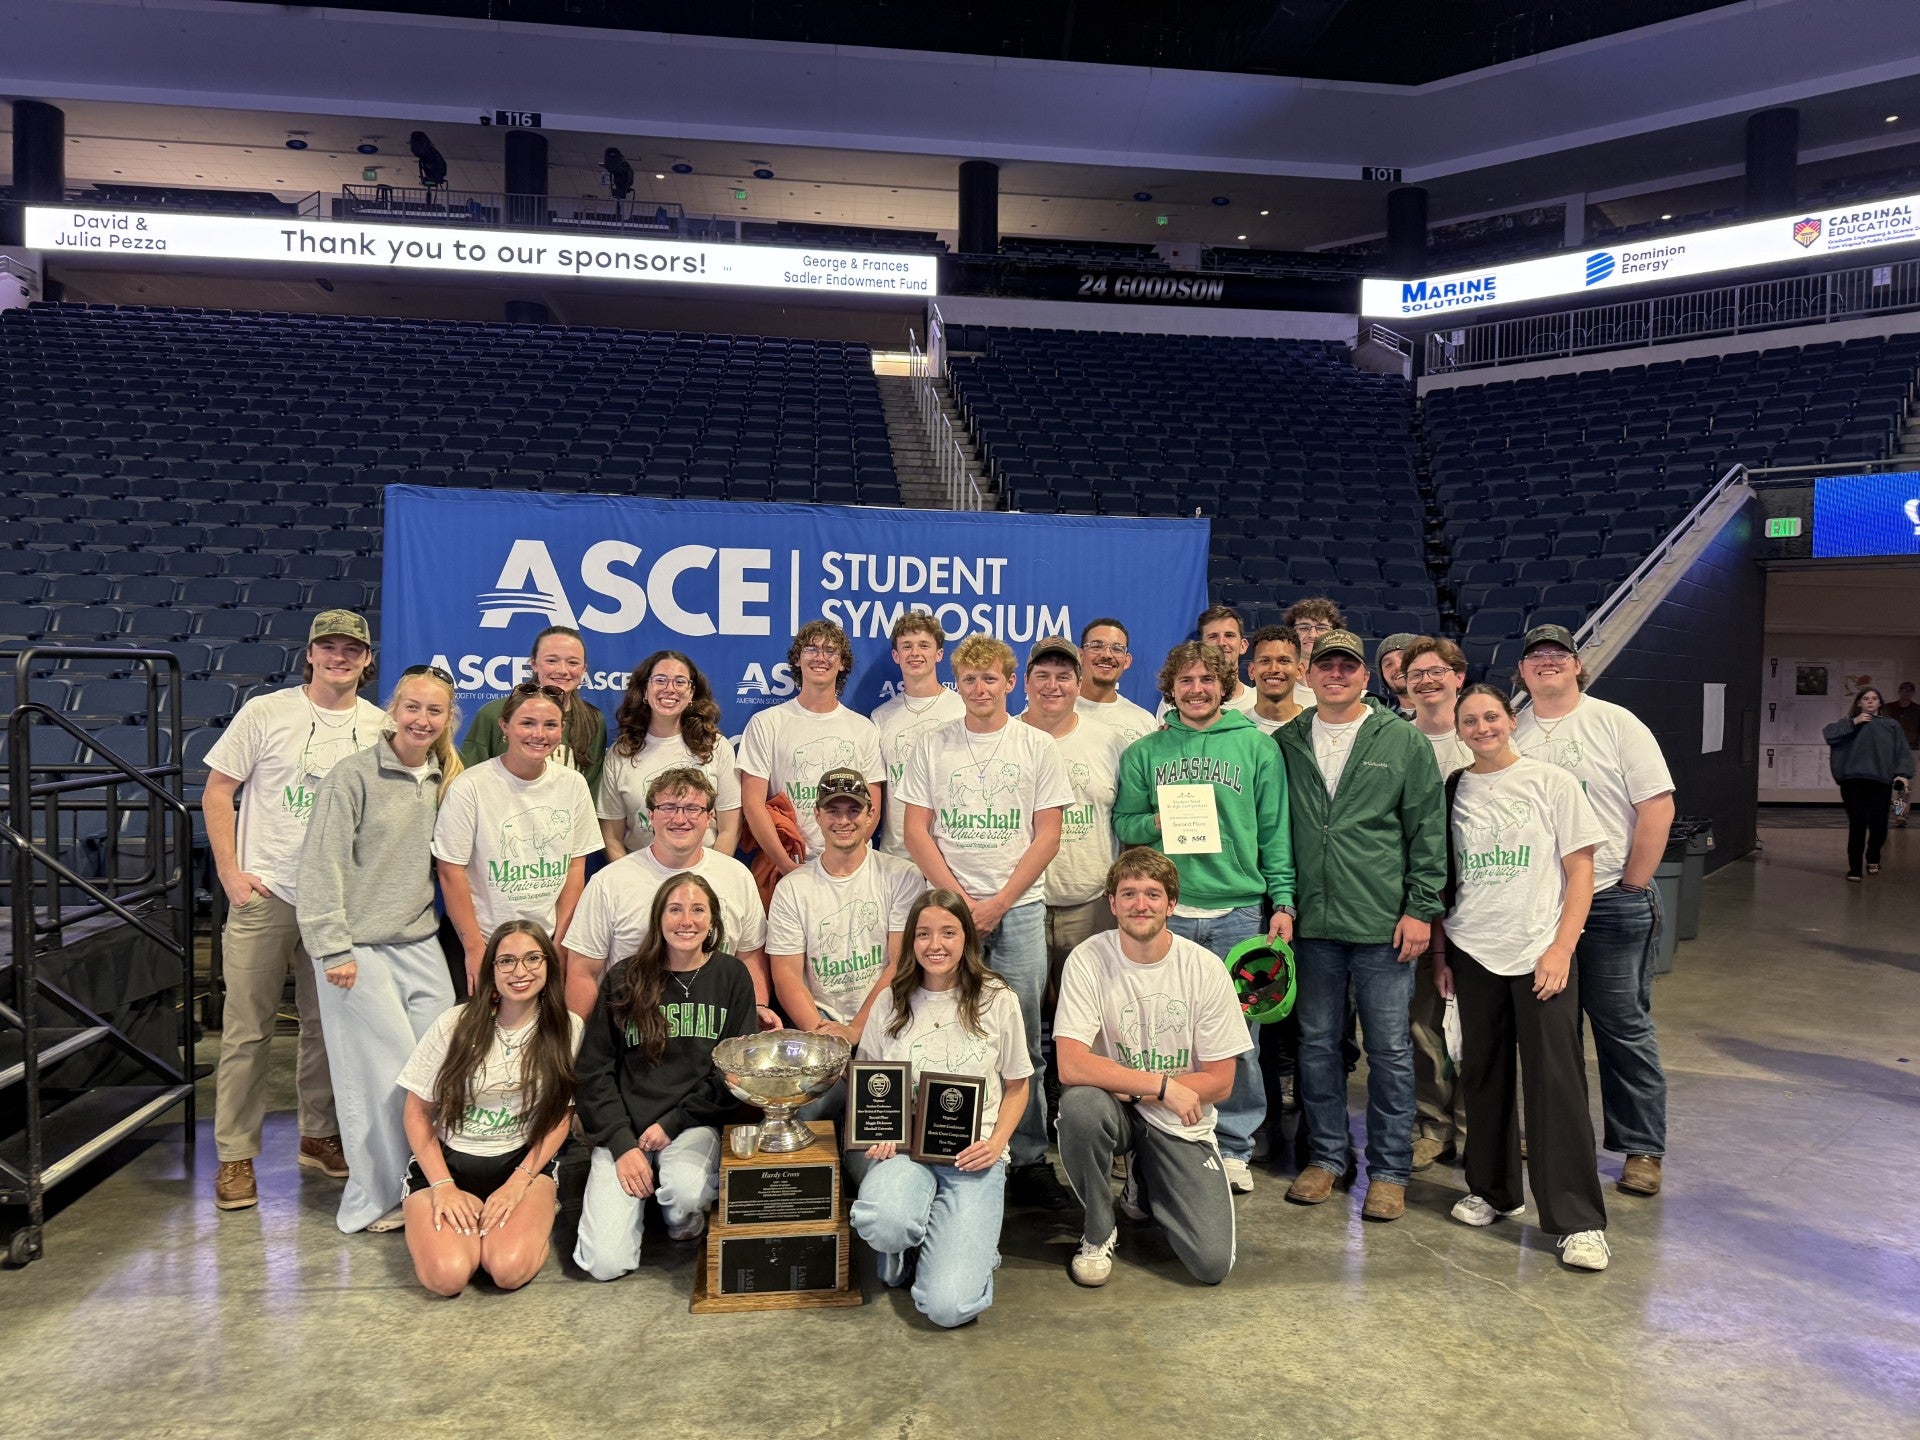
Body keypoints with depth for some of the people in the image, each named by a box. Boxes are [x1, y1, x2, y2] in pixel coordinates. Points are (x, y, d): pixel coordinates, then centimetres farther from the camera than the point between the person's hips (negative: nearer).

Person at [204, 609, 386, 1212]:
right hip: (265, 895, -2)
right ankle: (235, 1156, 13)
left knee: (327, 1023, 11)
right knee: (247, 1029, 2)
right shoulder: (265, 712, -2)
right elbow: (218, 791, 1)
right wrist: (230, 874, -5)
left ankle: (319, 1136, 27)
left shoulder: (381, 727, 4)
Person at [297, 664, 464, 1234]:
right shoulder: (354, 776, -9)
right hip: (362, 950, -6)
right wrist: (333, 949, -13)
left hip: (422, 945, 6)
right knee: (386, 1073, -3)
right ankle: (376, 1200, 16)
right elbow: (323, 867, -11)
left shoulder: (446, 781, 8)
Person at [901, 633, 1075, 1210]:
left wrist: (997, 904, -7)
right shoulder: (933, 748, 7)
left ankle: (1029, 1160, 12)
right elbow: (916, 832, 3)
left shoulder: (1038, 746, 5)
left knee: (1022, 1041, 2)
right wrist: (962, 900, -7)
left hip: (1019, 908, 0)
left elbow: (1047, 837, 2)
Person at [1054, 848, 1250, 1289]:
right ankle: (1098, 1231, -7)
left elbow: (1220, 1082, -7)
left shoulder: (1205, 969, -11)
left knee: (1213, 1264, -14)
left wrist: (1128, 1087, -16)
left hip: (1180, 1124, 1)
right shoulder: (1088, 960, -14)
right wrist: (1161, 1085, -27)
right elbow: (1071, 1066, -22)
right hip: (1114, 1110, -1)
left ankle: (1143, 1186, 20)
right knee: (1079, 1103, -36)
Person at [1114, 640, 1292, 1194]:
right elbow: (1122, 823, 10)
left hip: (1240, 911, 0)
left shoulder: (1257, 746, 6)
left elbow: (1275, 832, 5)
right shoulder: (1145, 752, 9)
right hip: (1166, 911, 1)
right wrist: (1158, 823, -10)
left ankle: (1234, 1148, 19)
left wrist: (1283, 901, -1)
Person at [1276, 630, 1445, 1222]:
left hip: (1383, 926, -2)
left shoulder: (1403, 741, 0)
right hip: (1312, 923, 3)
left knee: (1389, 1050, 4)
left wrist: (1421, 907, -7)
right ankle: (1326, 1156, 26)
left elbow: (1428, 829, -1)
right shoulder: (1286, 743, 7)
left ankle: (1389, 1170, 17)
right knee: (1317, 1045, 11)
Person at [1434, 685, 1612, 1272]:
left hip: (1541, 953, -3)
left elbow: (1580, 871, -2)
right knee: (1483, 1076, 10)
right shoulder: (1452, 792, 8)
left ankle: (1579, 1220, 2)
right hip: (1472, 954, 3)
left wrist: (1561, 948, -10)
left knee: (1556, 1083, -5)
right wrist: (1439, 950, 7)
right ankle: (1493, 1189, 26)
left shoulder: (1552, 783, 0)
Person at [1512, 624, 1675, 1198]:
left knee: (1623, 1025, 3)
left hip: (1613, 900, -3)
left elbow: (1657, 807, -5)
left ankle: (1643, 1148, 16)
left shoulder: (1615, 723, -2)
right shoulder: (1510, 732, 6)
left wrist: (1631, 888, -7)